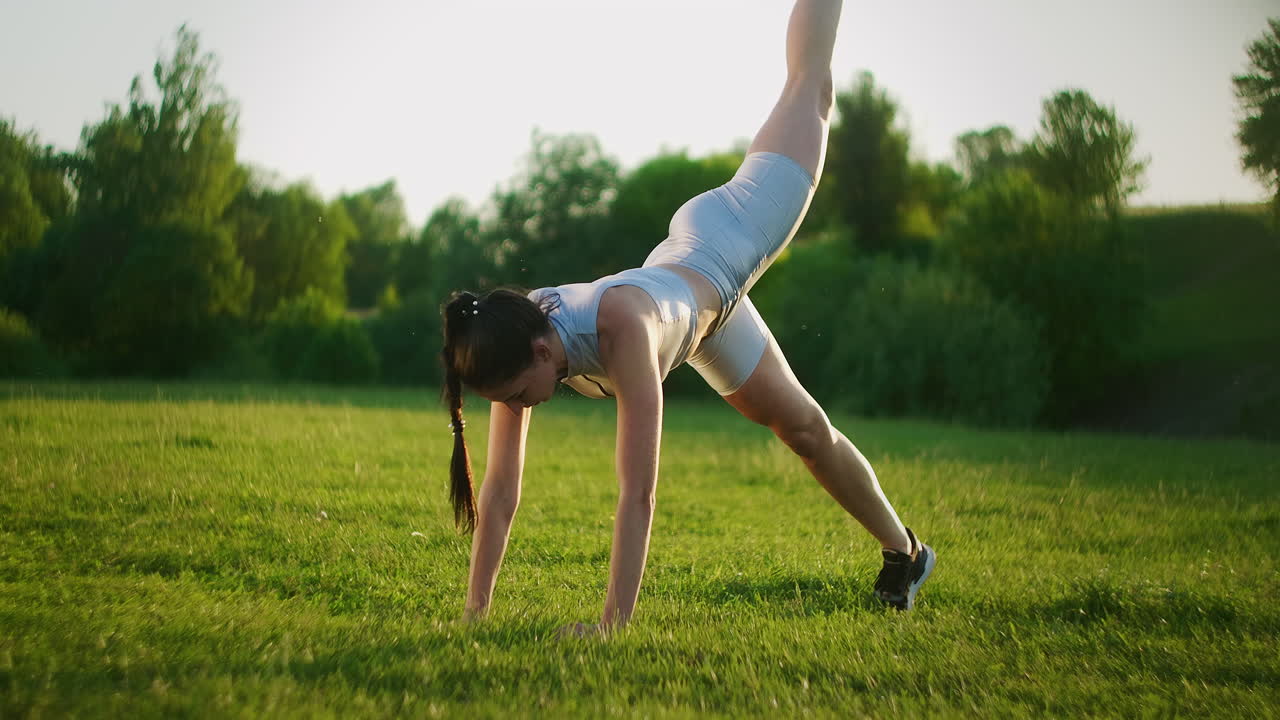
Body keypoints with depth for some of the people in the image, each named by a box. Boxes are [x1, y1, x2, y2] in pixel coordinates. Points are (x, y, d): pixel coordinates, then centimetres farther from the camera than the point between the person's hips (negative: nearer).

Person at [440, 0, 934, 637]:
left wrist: (613, 622, -55)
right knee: (803, 430, 21)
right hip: (681, 271, 5)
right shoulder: (513, 345, -34)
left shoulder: (621, 328, -51)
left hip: (725, 241, -5)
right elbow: (500, 490, -27)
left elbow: (637, 494, -54)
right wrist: (473, 611, -29)